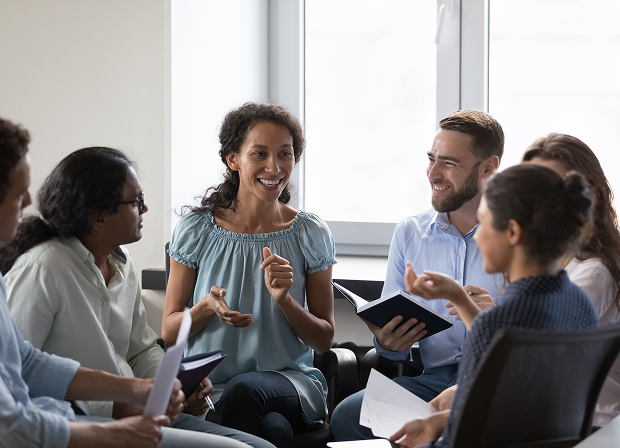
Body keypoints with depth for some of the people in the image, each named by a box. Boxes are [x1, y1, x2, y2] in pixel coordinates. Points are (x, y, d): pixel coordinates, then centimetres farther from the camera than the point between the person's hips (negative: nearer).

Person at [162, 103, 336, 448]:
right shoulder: (196, 231, 3)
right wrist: (208, 306, -16)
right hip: (210, 384, -1)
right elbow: (169, 332, 6)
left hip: (289, 379, 1)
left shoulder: (311, 235, 4)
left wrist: (283, 299, -14)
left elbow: (324, 340, 6)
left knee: (244, 390, -36)